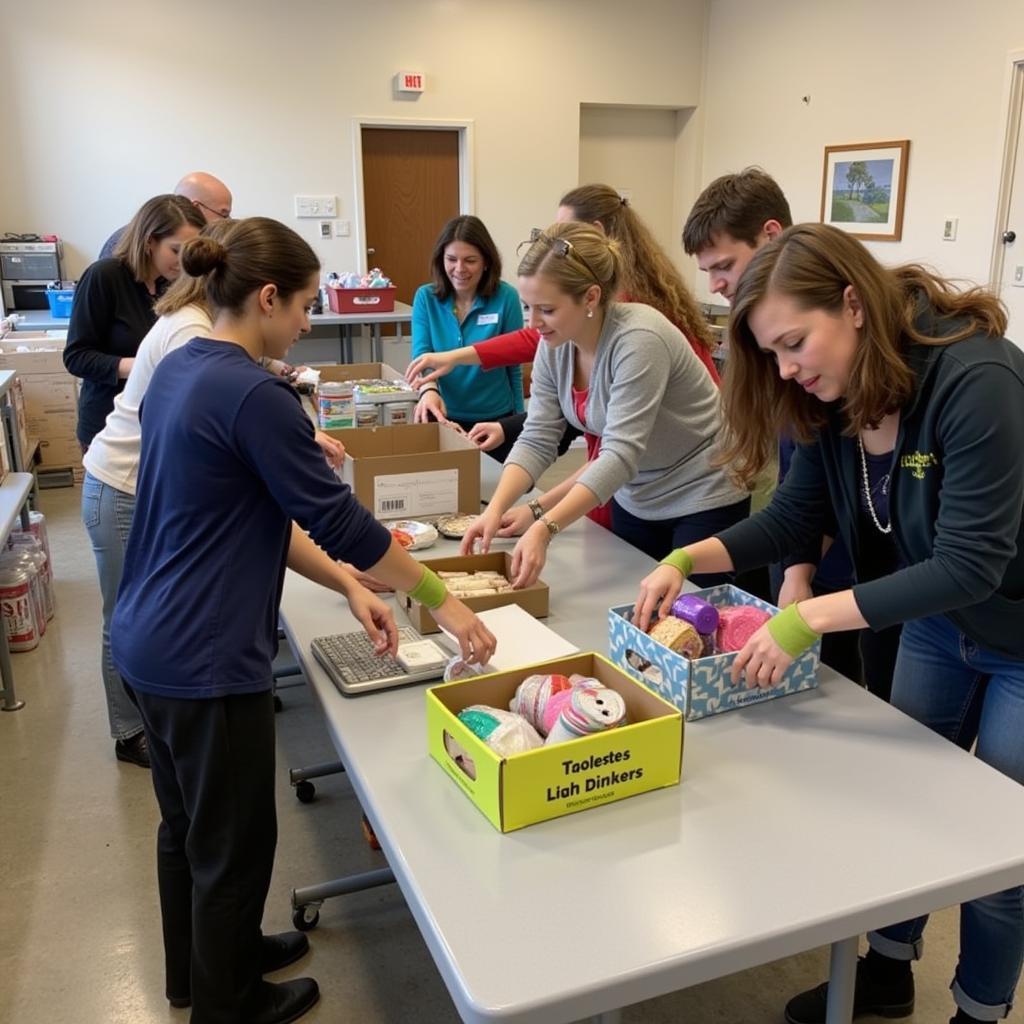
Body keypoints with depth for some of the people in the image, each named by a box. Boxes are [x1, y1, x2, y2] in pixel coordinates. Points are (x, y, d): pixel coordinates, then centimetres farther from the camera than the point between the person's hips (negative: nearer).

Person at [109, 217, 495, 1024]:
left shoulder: (178, 370, 6)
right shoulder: (255, 395, -23)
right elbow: (338, 519, -18)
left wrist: (347, 586, 6)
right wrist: (441, 597, -5)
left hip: (149, 643, 9)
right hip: (205, 660, -9)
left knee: (186, 824, 26)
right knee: (232, 842, 13)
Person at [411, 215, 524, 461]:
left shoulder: (505, 297, -11)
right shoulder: (425, 297, -6)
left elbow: (514, 365, -4)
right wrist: (428, 390, -34)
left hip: (495, 418, -1)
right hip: (443, 417, 1)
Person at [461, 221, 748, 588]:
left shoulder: (640, 340, -28)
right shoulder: (554, 344, -7)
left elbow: (621, 454, -35)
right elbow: (536, 440, -8)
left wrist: (544, 529, -42)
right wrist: (495, 509, -23)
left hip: (702, 501, -6)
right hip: (635, 500, 7)